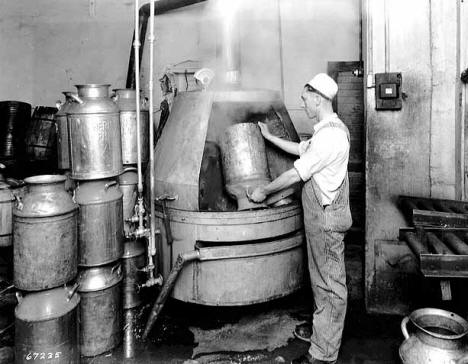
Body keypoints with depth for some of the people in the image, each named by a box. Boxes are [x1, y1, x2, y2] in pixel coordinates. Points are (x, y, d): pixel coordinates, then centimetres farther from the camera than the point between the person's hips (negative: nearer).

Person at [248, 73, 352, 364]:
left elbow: (296, 174, -20)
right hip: (321, 217, 10)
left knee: (330, 284, 0)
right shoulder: (331, 129, 12)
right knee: (322, 279, 21)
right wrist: (270, 137, 28)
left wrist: (263, 192, -8)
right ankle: (321, 329, 38)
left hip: (326, 219, -10)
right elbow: (301, 149, 26)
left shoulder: (330, 135, -22)